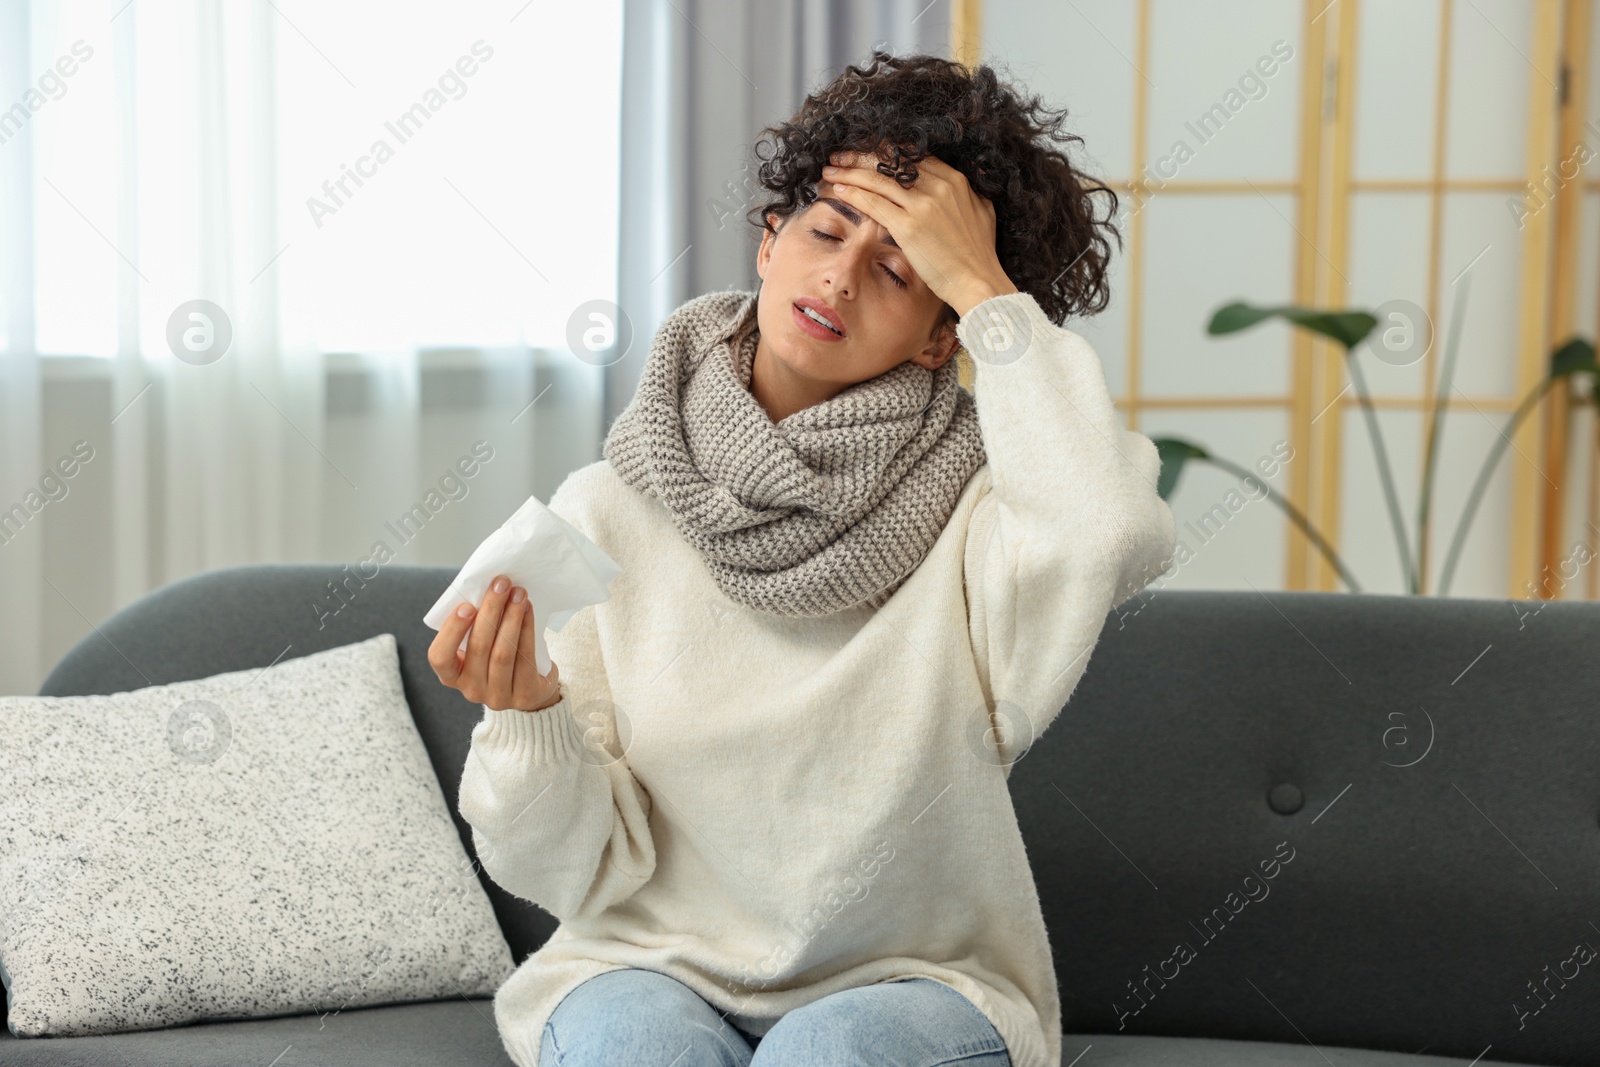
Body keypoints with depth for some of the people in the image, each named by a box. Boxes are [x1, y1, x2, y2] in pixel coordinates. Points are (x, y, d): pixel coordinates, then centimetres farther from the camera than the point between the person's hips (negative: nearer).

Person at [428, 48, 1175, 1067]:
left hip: (910, 984, -1)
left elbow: (1115, 532, -34)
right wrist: (531, 716, -26)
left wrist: (986, 289, -22)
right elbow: (581, 874, -5)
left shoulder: (974, 506, -8)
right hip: (655, 970, 1)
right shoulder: (608, 508, -4)